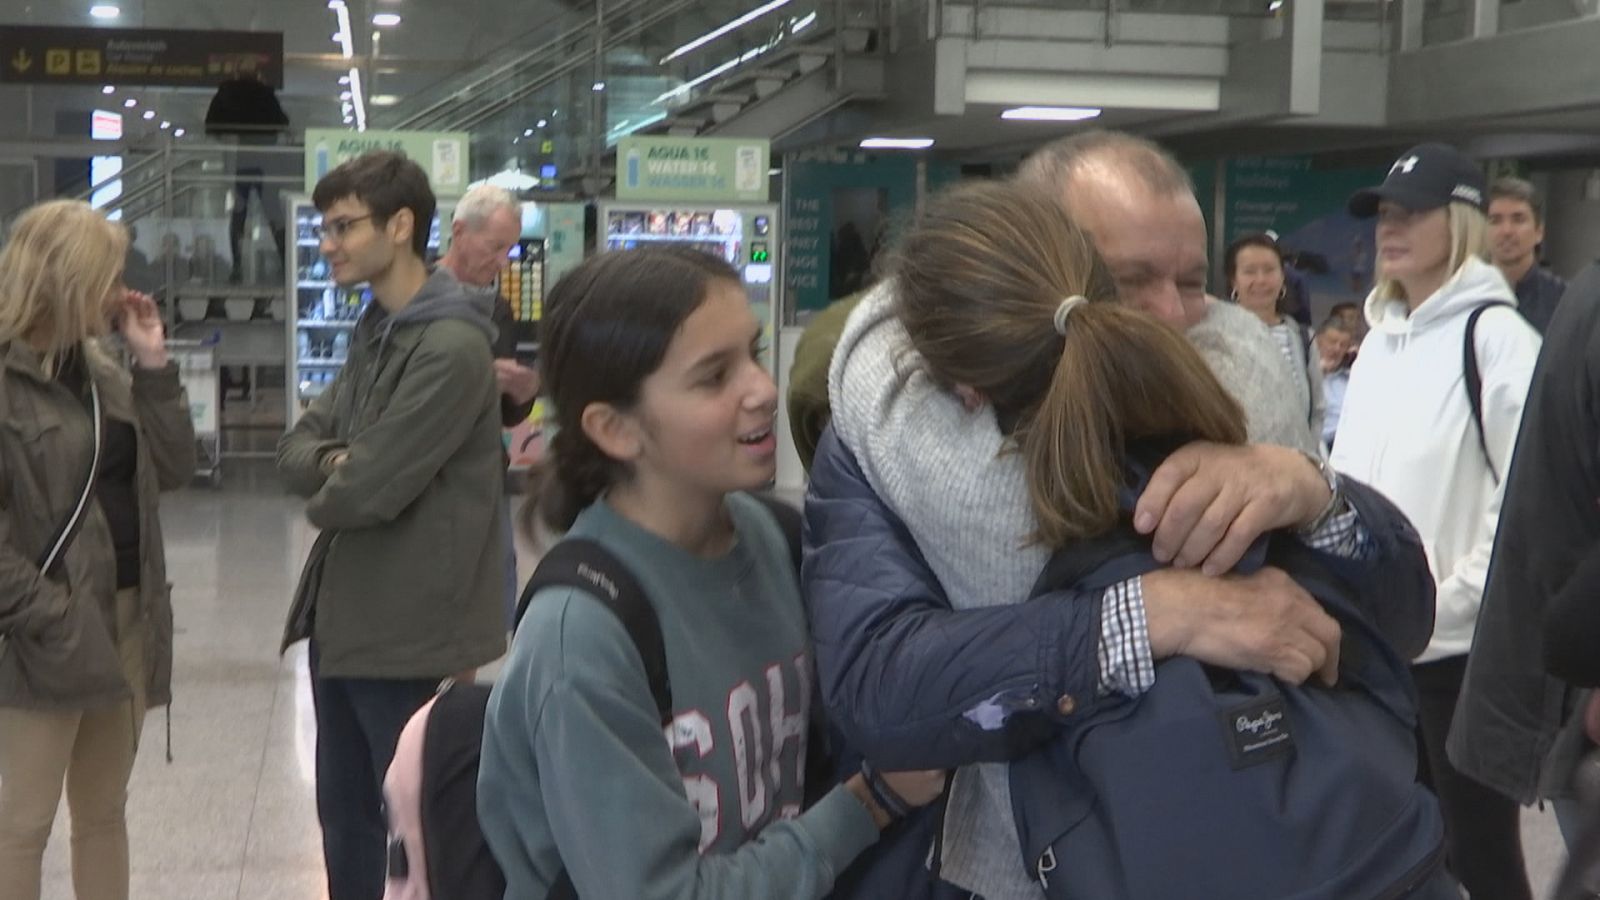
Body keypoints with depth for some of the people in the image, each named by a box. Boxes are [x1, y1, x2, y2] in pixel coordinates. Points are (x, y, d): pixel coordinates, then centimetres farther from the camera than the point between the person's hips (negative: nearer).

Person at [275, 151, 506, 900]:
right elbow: (296, 448, 10)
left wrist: (324, 493, -1)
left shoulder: (450, 347, -19)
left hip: (406, 621, -9)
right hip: (342, 610, 9)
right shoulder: (374, 332, 12)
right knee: (344, 812, 18)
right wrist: (335, 461, -12)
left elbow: (371, 490, -23)